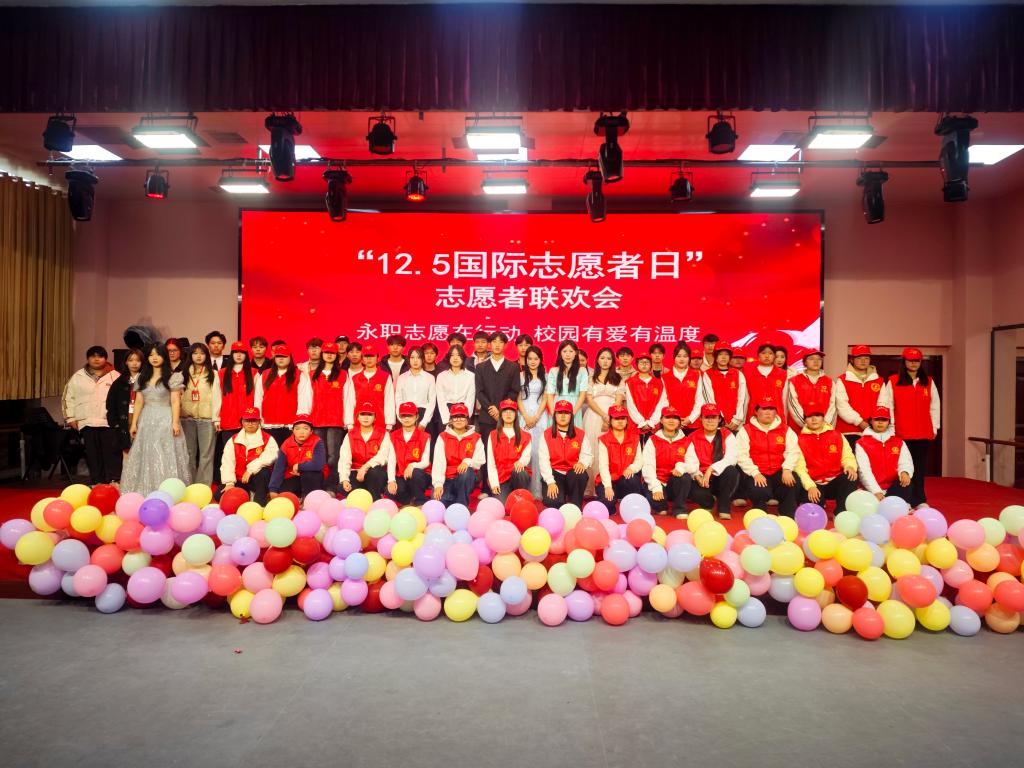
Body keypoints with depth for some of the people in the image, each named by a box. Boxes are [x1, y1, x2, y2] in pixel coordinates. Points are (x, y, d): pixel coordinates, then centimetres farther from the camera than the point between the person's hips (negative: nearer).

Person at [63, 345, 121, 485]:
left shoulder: (115, 376, 7)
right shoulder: (77, 377, 11)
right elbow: (68, 398, 13)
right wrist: (70, 418, 6)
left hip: (110, 422, -2)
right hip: (87, 422, 2)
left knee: (112, 452, -5)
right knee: (93, 454, 4)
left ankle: (113, 481, -2)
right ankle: (96, 482, 9)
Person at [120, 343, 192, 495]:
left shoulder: (172, 377, -1)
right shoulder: (143, 377, 12)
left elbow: (175, 402, -6)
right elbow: (138, 402, 12)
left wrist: (175, 422, -14)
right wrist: (134, 423, 8)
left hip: (165, 420, -5)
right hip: (146, 420, 5)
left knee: (165, 457, -4)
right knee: (145, 456, 5)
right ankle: (144, 492, 11)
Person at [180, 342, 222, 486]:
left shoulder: (213, 374, 6)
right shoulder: (184, 374, 12)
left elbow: (216, 397, 2)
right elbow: (179, 396, 10)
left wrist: (216, 419, -5)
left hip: (207, 419, -2)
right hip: (187, 419, 2)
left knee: (206, 454, -3)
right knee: (189, 454, 6)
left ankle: (204, 487, 0)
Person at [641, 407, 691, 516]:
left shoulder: (685, 442, 7)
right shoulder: (653, 440, 1)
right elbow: (648, 467, -9)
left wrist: (681, 467, -29)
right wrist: (656, 488, -22)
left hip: (677, 484, 2)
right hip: (658, 483, -2)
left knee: (685, 477, -31)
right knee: (654, 499, -33)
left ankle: (680, 510, -9)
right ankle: (661, 508, 7)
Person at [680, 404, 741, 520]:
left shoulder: (727, 435, -1)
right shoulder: (693, 437, 3)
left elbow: (731, 458, -16)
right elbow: (690, 461, -8)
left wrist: (711, 469, -29)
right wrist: (697, 475, -28)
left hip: (722, 478, 0)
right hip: (702, 479, 1)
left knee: (732, 471, -34)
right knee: (695, 492, -33)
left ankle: (724, 507, -12)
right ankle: (709, 502, 8)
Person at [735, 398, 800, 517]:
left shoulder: (785, 430, 11)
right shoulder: (746, 430, 3)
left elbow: (793, 451, 1)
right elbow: (742, 456, -6)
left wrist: (787, 469, -17)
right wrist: (755, 473, -18)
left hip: (779, 472, 2)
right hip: (756, 474, -2)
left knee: (792, 482, -29)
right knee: (760, 492, -32)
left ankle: (788, 516, -8)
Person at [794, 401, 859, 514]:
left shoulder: (837, 435, 9)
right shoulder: (800, 439, -1)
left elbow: (847, 456, 6)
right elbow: (799, 467, -9)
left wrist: (850, 466, -19)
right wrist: (810, 486, -22)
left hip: (836, 482, 3)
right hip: (814, 485, -2)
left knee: (850, 478, -30)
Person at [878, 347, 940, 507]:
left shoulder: (929, 382, 10)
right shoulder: (893, 382, 0)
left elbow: (935, 406, 13)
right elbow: (885, 405, -1)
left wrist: (934, 428, 10)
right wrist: (890, 427, -4)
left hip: (924, 434, 3)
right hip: (902, 434, -3)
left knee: (920, 469, 5)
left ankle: (918, 502, 12)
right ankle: (918, 502, 6)